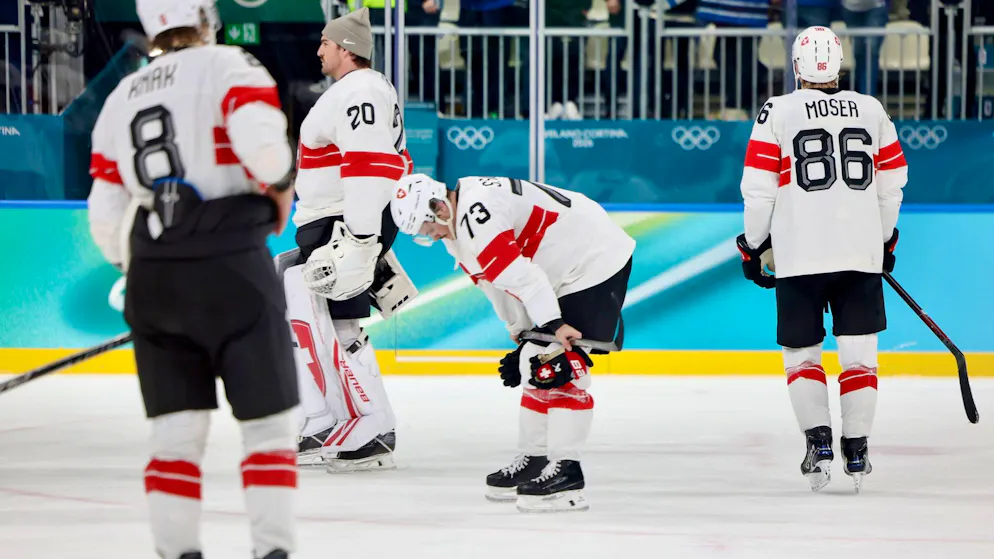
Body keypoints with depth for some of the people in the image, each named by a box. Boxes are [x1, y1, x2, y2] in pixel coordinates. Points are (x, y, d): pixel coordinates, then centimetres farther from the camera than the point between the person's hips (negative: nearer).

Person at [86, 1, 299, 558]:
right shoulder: (230, 67, -3)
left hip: (153, 279, 5)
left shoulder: (121, 97, 15)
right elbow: (260, 138, -22)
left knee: (178, 428, 10)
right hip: (230, 265, -5)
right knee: (269, 421, 3)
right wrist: (280, 185, -2)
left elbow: (106, 215, 15)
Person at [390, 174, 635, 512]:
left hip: (596, 264, -11)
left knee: (559, 367, -16)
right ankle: (535, 460, 22)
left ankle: (566, 472, -17)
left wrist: (553, 324, -31)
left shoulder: (475, 214, -25)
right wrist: (521, 331, 14)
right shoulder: (455, 229, 10)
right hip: (563, 274, 11)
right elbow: (496, 281, 16)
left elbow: (519, 274, -29)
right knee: (536, 367, 13)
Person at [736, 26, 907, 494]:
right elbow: (891, 184, 13)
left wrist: (754, 247, 10)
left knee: (801, 353, 9)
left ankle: (818, 439, -6)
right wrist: (885, 240, 27)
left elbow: (759, 189, -4)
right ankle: (857, 451, 7)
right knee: (858, 352, 9)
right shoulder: (872, 111, 7)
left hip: (800, 257, -2)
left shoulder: (777, 112, -2)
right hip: (862, 253, 2)